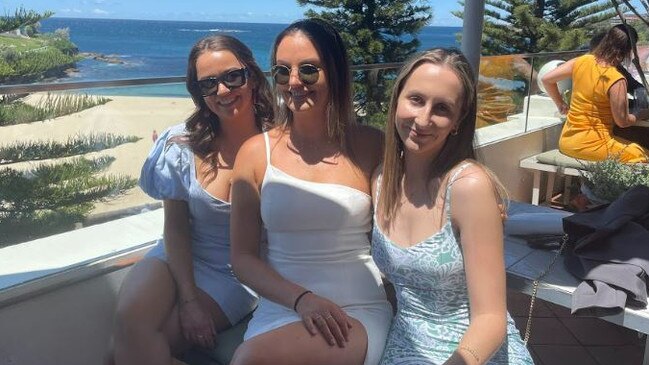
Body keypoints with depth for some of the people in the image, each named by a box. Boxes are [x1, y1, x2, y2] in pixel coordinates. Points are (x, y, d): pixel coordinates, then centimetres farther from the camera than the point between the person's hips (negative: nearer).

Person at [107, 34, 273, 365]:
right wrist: (188, 298, -14)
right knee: (131, 318, -28)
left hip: (238, 276, -2)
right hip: (180, 257, 3)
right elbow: (175, 226, -2)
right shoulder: (183, 143, 0)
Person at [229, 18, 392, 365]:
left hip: (358, 314, -2)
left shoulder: (371, 146, 0)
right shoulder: (256, 152, 3)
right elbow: (243, 257, 3)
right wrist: (301, 299, -13)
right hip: (279, 308, 2)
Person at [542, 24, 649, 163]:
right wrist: (635, 118, 11)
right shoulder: (617, 80, -19)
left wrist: (560, 104, 18)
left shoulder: (582, 61, -3)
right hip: (590, 145, -7)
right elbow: (622, 121, -11)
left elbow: (546, 79, 6)